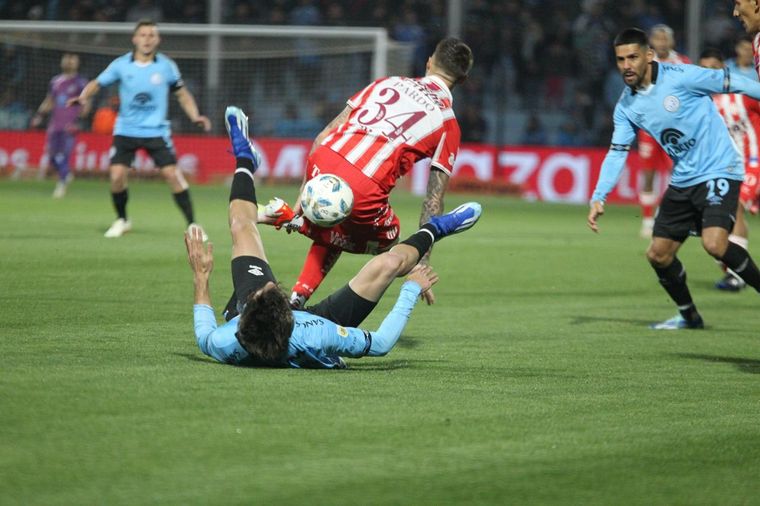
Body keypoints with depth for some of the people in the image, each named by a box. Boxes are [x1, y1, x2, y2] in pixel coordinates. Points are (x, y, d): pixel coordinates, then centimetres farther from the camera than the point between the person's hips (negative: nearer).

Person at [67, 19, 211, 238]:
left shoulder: (166, 66, -2)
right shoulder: (121, 65, -3)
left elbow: (182, 94, 8)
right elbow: (98, 83, 3)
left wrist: (195, 117, -5)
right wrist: (83, 97, -17)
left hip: (156, 131, -1)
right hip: (126, 130, 1)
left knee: (172, 174, -13)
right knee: (117, 175, -10)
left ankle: (192, 224, -3)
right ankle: (121, 220, 16)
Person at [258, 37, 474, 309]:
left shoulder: (387, 83, 23)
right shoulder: (447, 124, 13)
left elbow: (323, 137, 19)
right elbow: (433, 202, 10)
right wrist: (422, 264, 15)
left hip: (321, 164, 5)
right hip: (363, 188, -5)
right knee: (386, 241, 27)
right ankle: (299, 223, 6)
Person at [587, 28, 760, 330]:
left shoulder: (681, 77, -16)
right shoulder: (626, 106, 3)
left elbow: (733, 83, -10)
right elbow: (617, 153, 5)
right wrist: (598, 198, -6)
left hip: (719, 170, -7)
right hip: (683, 181, 7)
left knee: (714, 244, -27)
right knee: (658, 254, 6)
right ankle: (689, 316, 26)